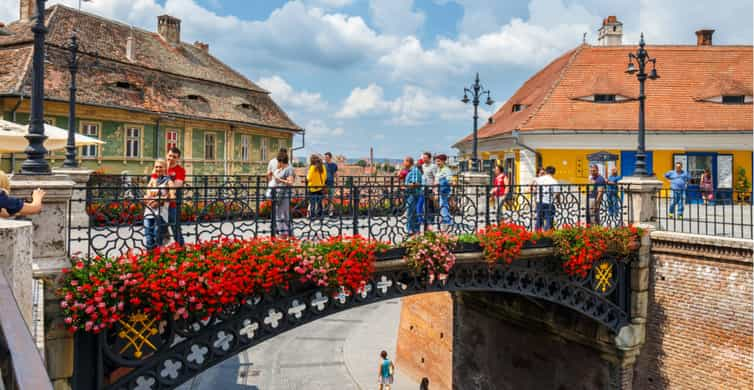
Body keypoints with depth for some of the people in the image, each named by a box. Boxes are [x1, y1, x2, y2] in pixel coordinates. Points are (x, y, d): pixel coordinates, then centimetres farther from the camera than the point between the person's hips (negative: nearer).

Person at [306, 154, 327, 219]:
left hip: (313, 188, -5)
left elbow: (309, 178, -12)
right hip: (320, 188, 5)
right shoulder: (322, 167, 2)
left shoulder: (313, 167, -14)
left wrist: (307, 177, 8)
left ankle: (312, 215, -1)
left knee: (312, 203, -1)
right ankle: (319, 215, 17)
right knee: (319, 203, 13)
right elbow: (325, 177, 7)